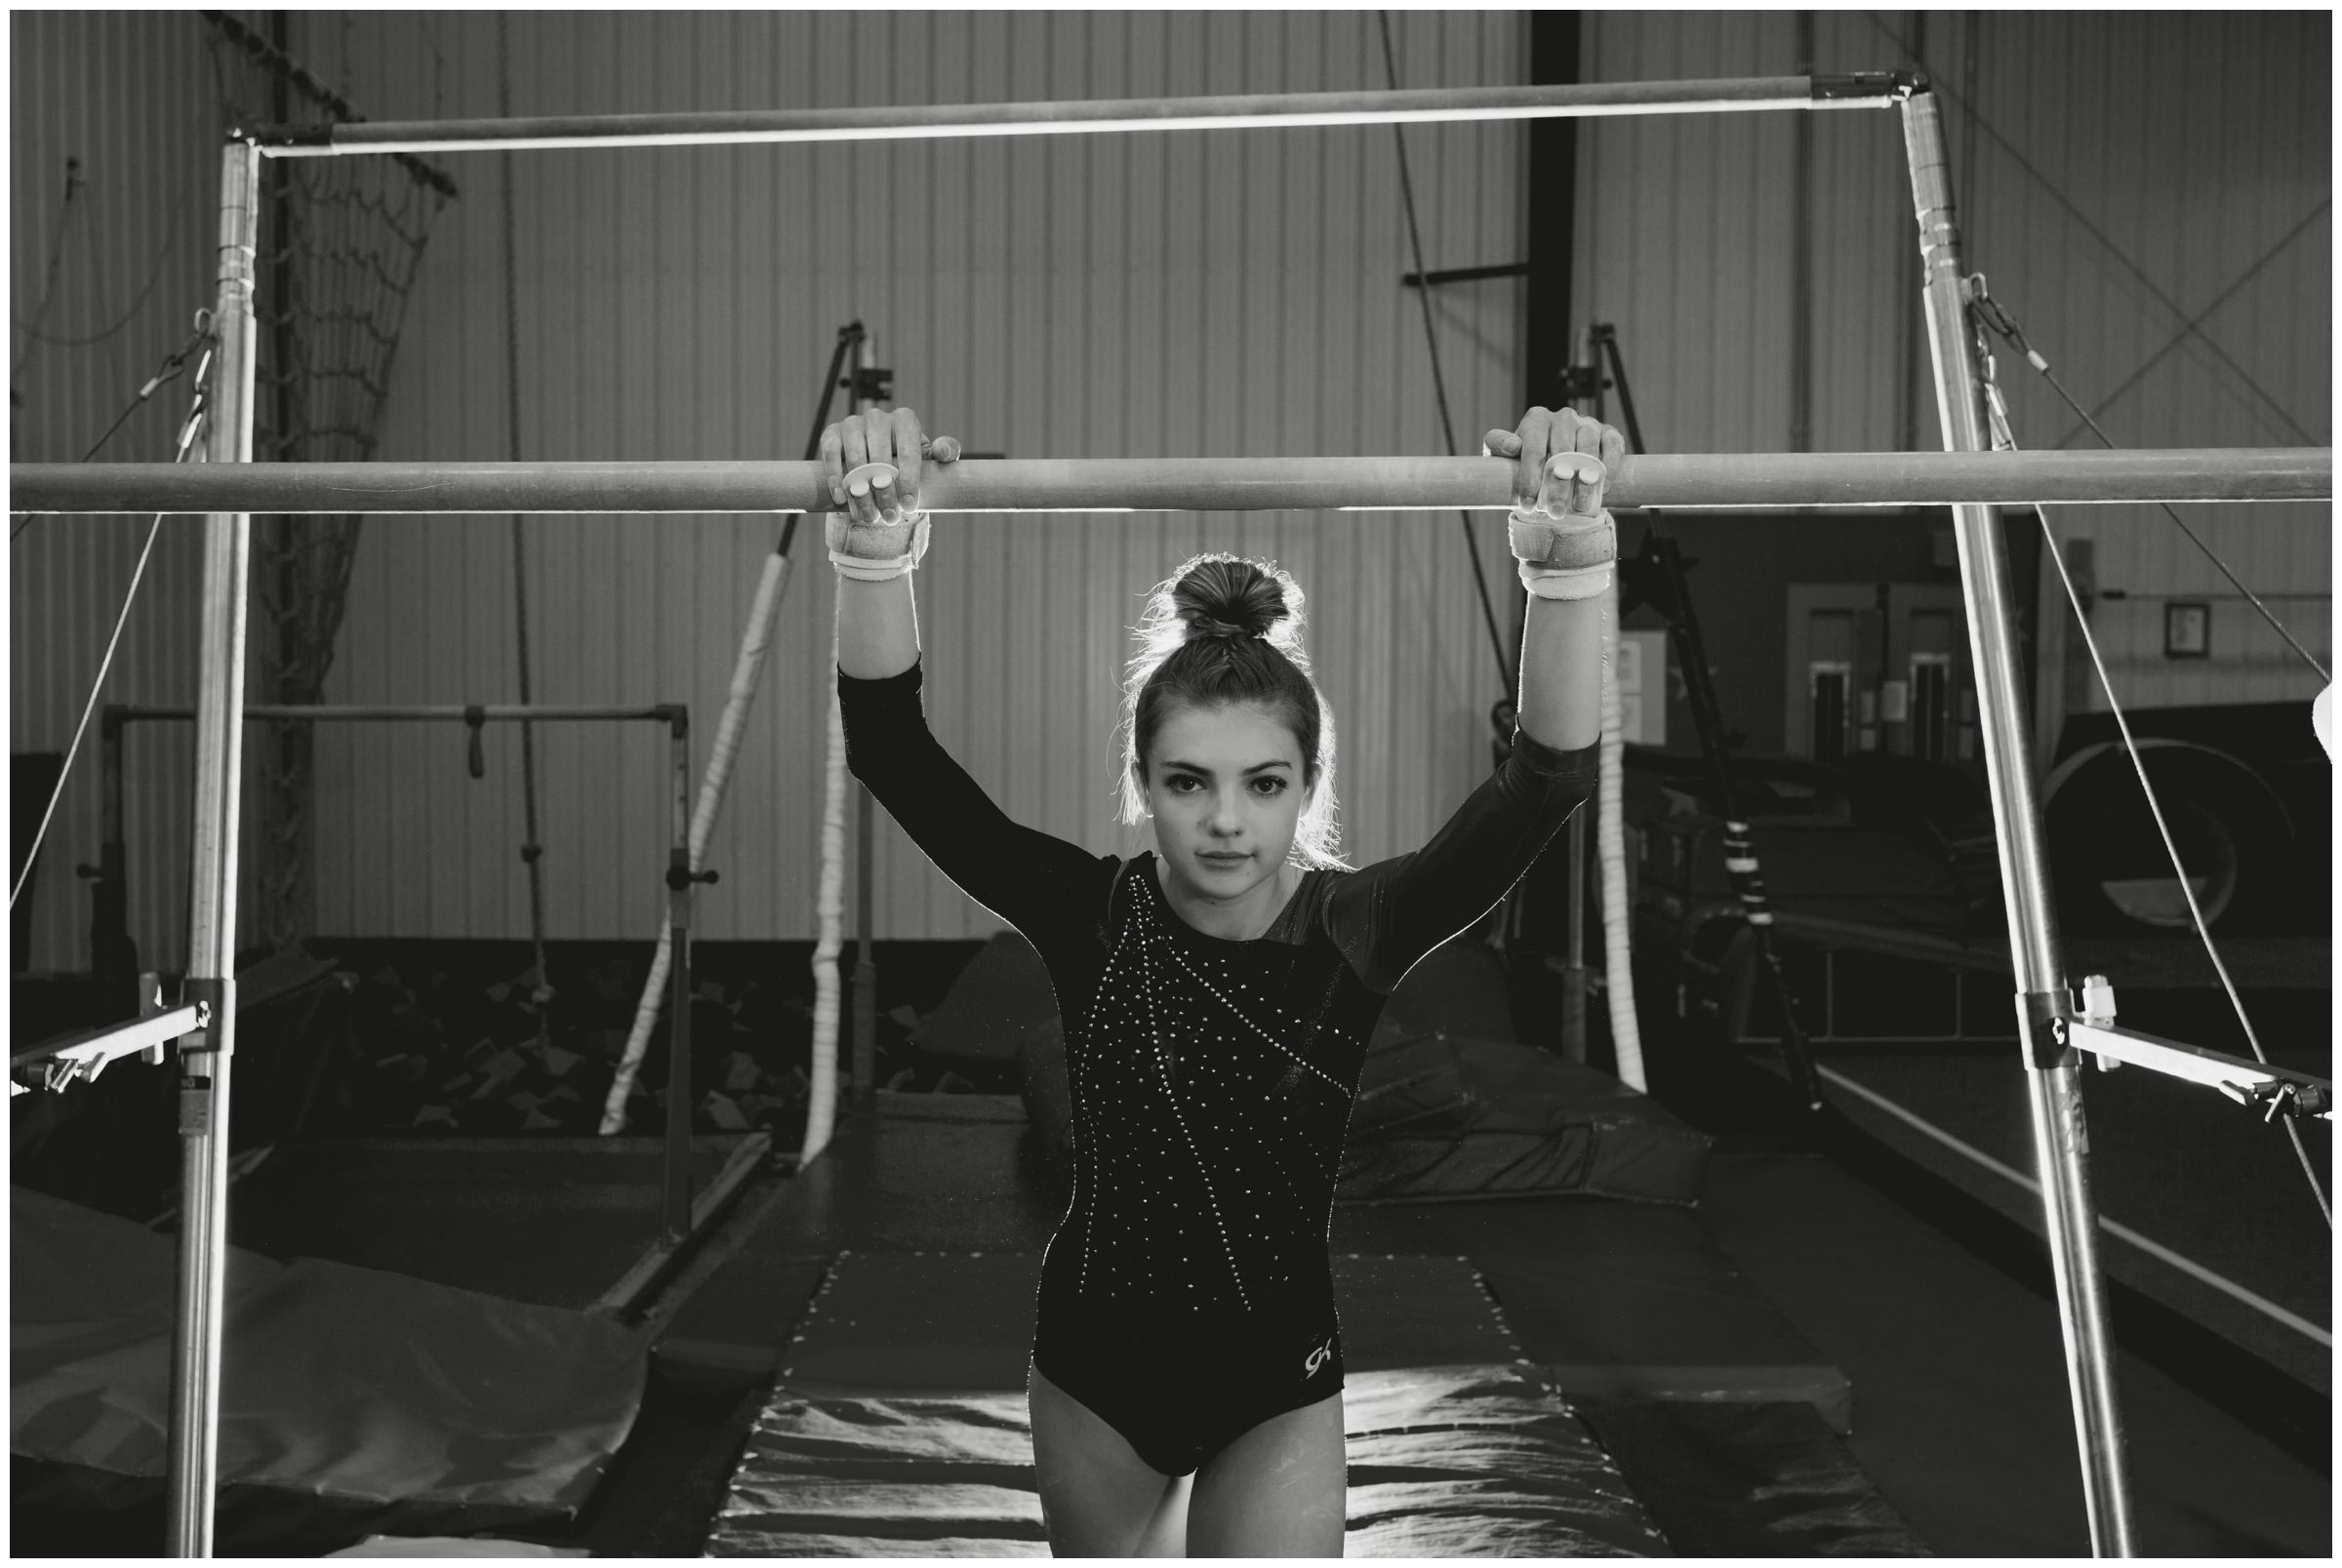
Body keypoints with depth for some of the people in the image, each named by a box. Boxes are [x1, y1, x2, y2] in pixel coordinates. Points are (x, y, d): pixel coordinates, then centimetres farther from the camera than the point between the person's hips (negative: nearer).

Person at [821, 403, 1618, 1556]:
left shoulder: (1356, 926, -19)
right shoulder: (1088, 911, -17)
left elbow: (1545, 782, -34)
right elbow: (893, 754, -28)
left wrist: (1569, 554, -51)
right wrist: (872, 548, -46)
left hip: (1282, 1379, -2)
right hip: (1094, 1359, 2)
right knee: (1103, 1543, 27)